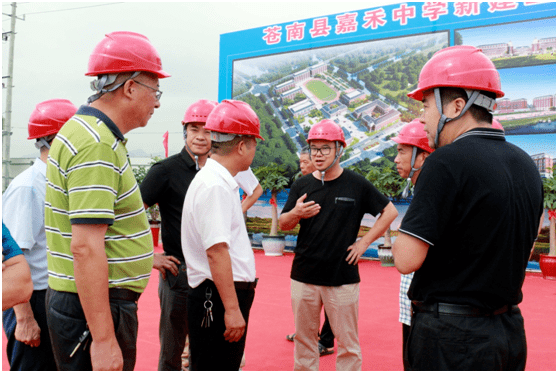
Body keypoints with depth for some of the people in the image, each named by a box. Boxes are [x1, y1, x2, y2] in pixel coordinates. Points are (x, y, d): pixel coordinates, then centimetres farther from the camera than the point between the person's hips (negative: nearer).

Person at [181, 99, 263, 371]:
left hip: (230, 293, 10)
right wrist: (232, 308, -24)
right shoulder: (214, 185, -18)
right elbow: (216, 250, -24)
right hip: (218, 297, -10)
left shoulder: (221, 181, 14)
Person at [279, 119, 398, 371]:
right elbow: (283, 225, 7)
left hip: (343, 277, -3)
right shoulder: (302, 185, 5)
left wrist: (364, 243, -2)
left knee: (347, 341, 6)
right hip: (304, 275, 3)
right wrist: (296, 213, -16)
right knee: (304, 338, 13)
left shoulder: (357, 185, -3)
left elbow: (390, 211, 4)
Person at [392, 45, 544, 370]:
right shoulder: (526, 164, 6)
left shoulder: (447, 162, -19)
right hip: (511, 331, 8)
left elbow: (407, 259, -21)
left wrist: (400, 242, -1)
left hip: (452, 335, -8)